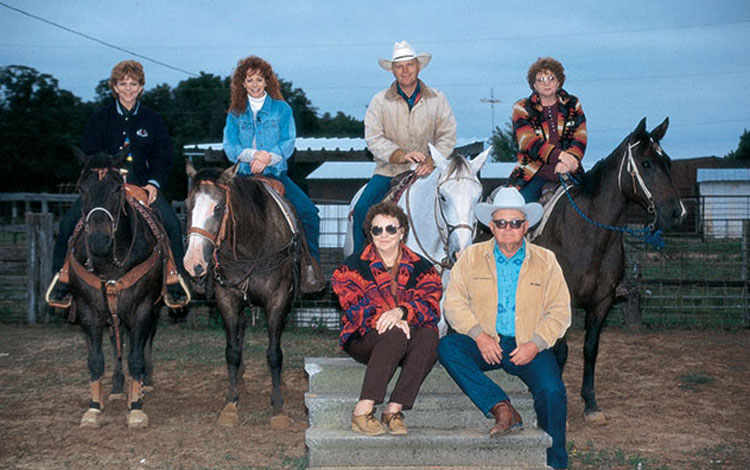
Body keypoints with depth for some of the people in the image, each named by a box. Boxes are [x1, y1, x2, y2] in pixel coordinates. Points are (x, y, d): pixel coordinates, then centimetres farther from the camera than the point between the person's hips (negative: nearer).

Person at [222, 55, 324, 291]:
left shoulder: (282, 109, 10)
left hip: (275, 173, -1)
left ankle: (310, 263, -6)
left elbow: (288, 144, 1)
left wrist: (268, 157, -18)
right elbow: (230, 147, 2)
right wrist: (254, 154, -16)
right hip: (245, 175, 1)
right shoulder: (235, 114, 13)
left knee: (308, 211, -22)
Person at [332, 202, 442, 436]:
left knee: (429, 333, -31)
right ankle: (363, 411, -36)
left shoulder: (421, 268, 9)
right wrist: (385, 319, -26)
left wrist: (400, 312, -27)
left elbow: (430, 305, -7)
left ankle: (394, 410, -31)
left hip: (409, 342, 2)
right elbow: (354, 307, -8)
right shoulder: (354, 266, 6)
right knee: (395, 334, -35)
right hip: (364, 340, -2)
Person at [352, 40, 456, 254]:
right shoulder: (380, 101, 5)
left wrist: (432, 161, -16)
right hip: (389, 171, 0)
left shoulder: (437, 99, 8)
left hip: (426, 172, 0)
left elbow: (448, 136, 2)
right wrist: (401, 156, -20)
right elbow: (373, 138, -4)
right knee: (362, 209, -20)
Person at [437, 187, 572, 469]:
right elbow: (454, 302, 0)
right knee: (447, 347, -28)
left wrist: (535, 344, -12)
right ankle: (502, 409, -33)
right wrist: (479, 335, -15)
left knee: (551, 390, -27)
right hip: (484, 345, 1)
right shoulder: (472, 257, 8)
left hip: (528, 348, -1)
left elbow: (560, 311, 4)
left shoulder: (545, 261, 8)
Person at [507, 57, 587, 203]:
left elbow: (580, 138, 2)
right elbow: (528, 141, -11)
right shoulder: (522, 108, 5)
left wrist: (569, 159, -21)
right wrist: (559, 154, -28)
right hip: (533, 173, -2)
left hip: (567, 173, 2)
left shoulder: (573, 105, 13)